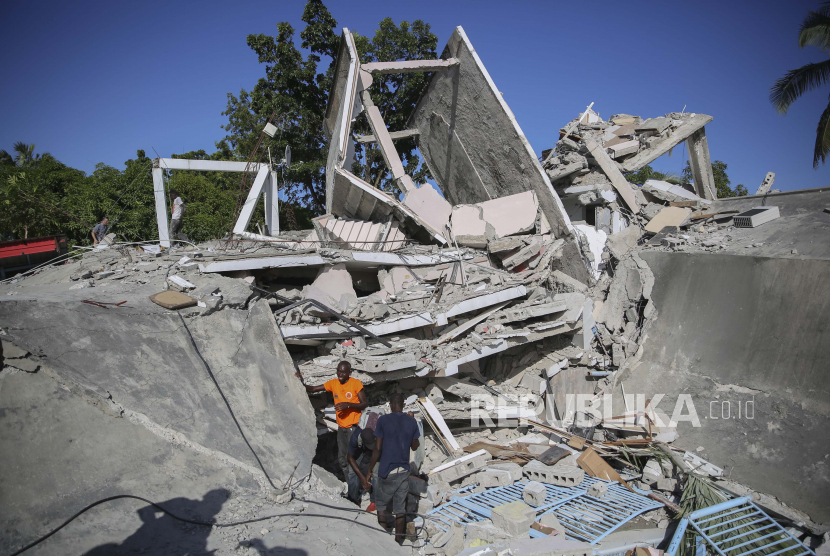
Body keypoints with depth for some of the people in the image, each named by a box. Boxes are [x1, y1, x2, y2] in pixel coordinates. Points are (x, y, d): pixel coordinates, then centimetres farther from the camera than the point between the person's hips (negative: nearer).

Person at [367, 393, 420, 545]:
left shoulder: (383, 420, -11)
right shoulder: (411, 421, 0)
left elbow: (377, 449, -11)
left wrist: (370, 470, -1)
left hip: (387, 471, -3)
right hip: (404, 471, 3)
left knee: (381, 504, 15)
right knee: (400, 508, 13)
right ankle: (398, 540, 20)